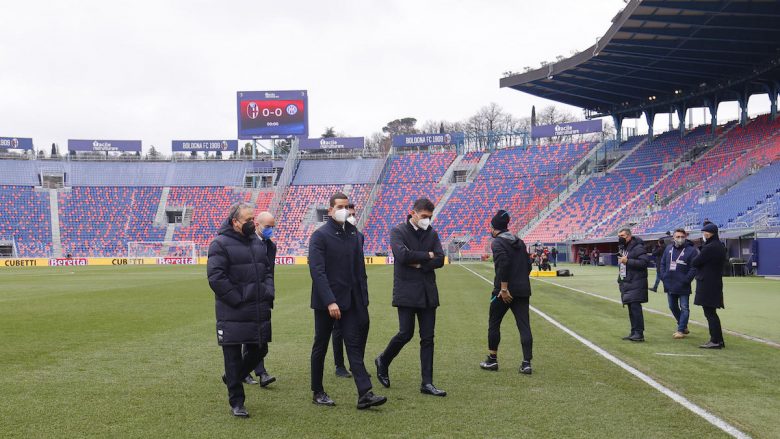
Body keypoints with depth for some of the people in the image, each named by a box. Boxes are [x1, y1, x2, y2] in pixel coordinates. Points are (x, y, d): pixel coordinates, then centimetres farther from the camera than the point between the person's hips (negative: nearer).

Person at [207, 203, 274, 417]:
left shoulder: (258, 243, 13)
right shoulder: (220, 244, -10)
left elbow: (268, 270, 20)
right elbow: (216, 277, -16)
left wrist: (268, 293, 4)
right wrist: (238, 300, -17)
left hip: (259, 312, 7)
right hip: (233, 314, -7)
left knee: (259, 350, 14)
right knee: (233, 356, 3)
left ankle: (232, 378, 39)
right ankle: (236, 402, 15)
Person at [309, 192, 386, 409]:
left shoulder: (353, 234, 10)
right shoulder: (320, 235, -8)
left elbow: (360, 269, 12)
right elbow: (317, 271, -16)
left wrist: (363, 299, 7)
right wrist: (330, 301, -23)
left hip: (351, 301, 5)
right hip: (326, 302, -5)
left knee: (355, 345, 0)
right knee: (321, 347, 8)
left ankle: (364, 394, -1)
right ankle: (318, 393, 21)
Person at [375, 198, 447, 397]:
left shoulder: (432, 234, 11)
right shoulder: (398, 231, -3)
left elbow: (440, 260, 2)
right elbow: (402, 255, -19)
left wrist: (419, 264, -10)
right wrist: (427, 256, -8)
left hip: (428, 293, 5)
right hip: (406, 292, -5)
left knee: (428, 338, 3)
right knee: (406, 334, -6)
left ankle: (427, 383, 8)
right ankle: (383, 361, 22)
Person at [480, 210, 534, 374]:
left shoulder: (497, 242, -7)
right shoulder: (519, 242, 15)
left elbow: (503, 263, -21)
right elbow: (528, 266, 15)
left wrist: (504, 288, -20)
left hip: (504, 291, -6)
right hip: (523, 290, 6)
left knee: (494, 323, 11)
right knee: (524, 326, 3)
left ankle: (492, 360, 19)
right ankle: (526, 363, -1)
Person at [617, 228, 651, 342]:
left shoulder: (637, 248, -12)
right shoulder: (622, 248, 17)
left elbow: (645, 262, -22)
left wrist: (628, 261, -23)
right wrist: (620, 277, 20)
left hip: (636, 283, -9)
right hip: (626, 283, 9)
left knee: (635, 307, -12)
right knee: (631, 308, 12)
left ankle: (639, 333, -8)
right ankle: (634, 332, 19)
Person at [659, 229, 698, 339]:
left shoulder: (691, 250, -9)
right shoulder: (668, 249, 8)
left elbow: (694, 268, -13)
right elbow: (662, 263, 13)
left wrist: (686, 280, -17)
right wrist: (663, 276, 3)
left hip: (683, 286, -6)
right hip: (669, 285, 6)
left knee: (684, 308, 0)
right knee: (673, 307, 16)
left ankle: (681, 330, 7)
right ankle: (683, 327, 32)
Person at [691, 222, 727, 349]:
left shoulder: (709, 248, -19)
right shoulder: (720, 247, 12)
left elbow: (695, 263, -14)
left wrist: (696, 257, 6)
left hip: (707, 285, -10)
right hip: (716, 283, 10)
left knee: (709, 313, -4)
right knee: (712, 313, 16)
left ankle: (716, 341, -2)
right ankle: (719, 340, 21)